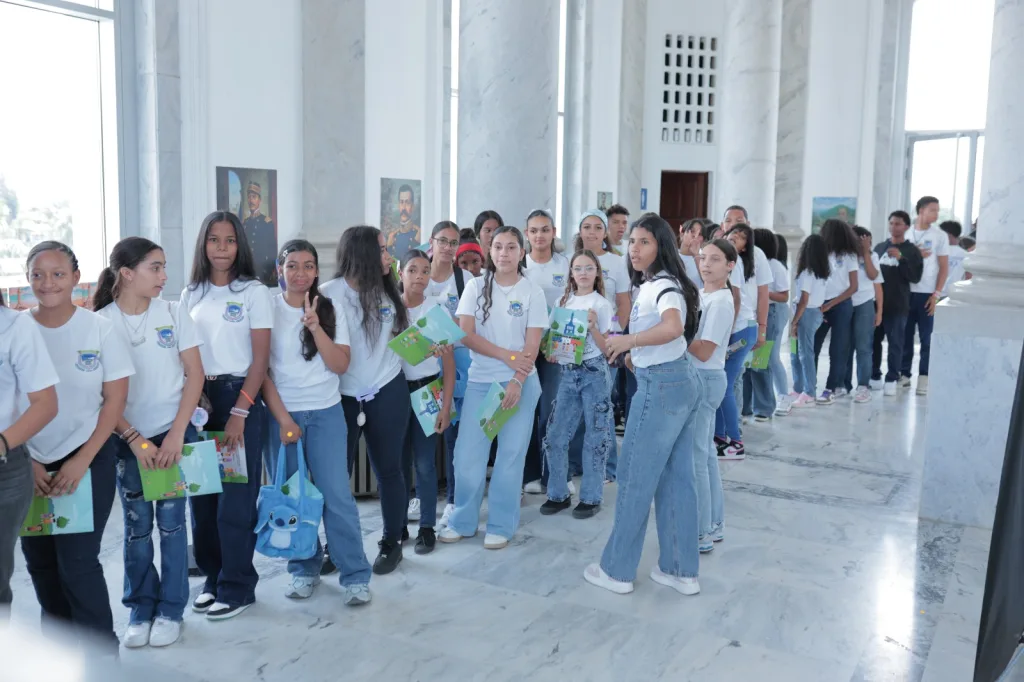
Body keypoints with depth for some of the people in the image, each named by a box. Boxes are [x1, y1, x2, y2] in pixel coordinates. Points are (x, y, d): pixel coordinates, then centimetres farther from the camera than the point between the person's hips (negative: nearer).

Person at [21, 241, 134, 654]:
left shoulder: (98, 328, -6)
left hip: (89, 459, -3)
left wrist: (81, 461, -11)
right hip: (29, 465, 3)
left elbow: (115, 400, -5)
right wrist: (28, 462, -4)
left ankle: (100, 653, 11)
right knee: (40, 561, 11)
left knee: (77, 561, -6)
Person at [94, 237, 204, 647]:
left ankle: (170, 610, 16)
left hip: (174, 433, 0)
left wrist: (177, 433, -9)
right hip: (127, 439, 0)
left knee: (171, 521, 3)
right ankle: (140, 609, 22)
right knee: (136, 527, 7)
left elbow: (195, 375, -1)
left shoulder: (173, 313, -1)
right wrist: (134, 439, -9)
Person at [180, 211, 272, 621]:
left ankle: (238, 587, 11)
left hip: (239, 398, -4)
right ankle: (213, 578, 23)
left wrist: (239, 411, -14)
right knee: (202, 492, 7)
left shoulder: (253, 292, -3)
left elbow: (261, 358, -7)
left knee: (235, 497, -2)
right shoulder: (191, 294, 11)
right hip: (198, 399, 5)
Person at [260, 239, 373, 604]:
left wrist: (315, 327, -17)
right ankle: (303, 569, 20)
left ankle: (355, 575, 4)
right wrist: (283, 419, -9)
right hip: (280, 414, 0)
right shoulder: (268, 309, 0)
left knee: (336, 496, -5)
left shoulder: (330, 310, 4)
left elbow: (340, 365, -4)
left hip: (326, 414, 0)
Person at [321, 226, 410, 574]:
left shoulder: (388, 291, 5)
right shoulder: (329, 293, -9)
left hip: (387, 393, 3)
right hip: (343, 398, -2)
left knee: (388, 468, 9)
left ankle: (392, 543, 23)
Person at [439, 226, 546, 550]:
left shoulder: (532, 292, 0)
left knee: (511, 454, 2)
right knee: (467, 453, 1)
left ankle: (501, 525, 15)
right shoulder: (476, 286, 3)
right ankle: (463, 521, 17)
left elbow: (532, 345, -5)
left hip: (520, 382, -1)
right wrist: (506, 355, -13)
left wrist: (516, 382, -16)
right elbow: (466, 335, -5)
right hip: (480, 381, 1)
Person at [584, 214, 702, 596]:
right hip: (681, 381, 10)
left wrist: (629, 340, -31)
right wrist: (628, 349, 14)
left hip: (662, 385, -10)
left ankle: (617, 570, 12)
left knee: (635, 477, 0)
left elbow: (673, 327, -37)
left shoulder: (663, 285, -17)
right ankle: (681, 571, 21)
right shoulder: (652, 285, 14)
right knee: (676, 479, 13)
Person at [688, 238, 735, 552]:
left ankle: (701, 534, 4)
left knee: (694, 456, -5)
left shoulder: (720, 302, -17)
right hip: (698, 378, 10)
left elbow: (704, 352, -20)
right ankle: (714, 524, 26)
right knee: (705, 452, 15)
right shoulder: (701, 295, 11)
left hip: (704, 380, -10)